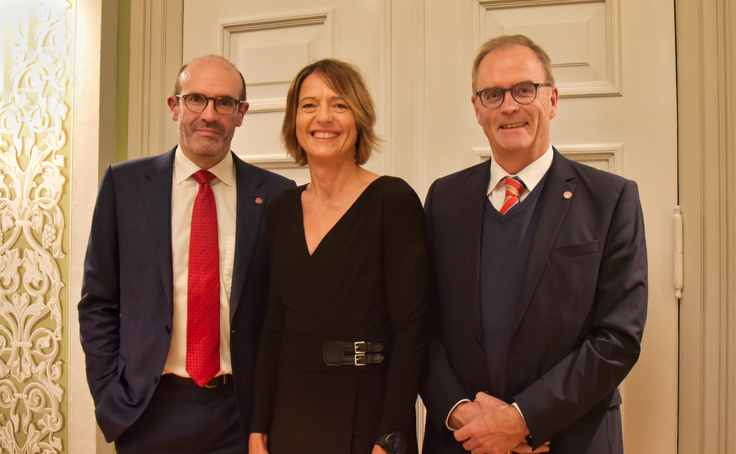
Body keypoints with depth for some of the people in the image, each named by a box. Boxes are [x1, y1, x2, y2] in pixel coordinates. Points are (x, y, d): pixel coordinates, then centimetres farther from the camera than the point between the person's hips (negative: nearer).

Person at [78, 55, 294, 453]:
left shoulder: (275, 195, -2)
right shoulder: (124, 183, 0)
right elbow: (98, 303, 2)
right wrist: (110, 398, -2)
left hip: (241, 412, 0)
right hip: (150, 411, 1)